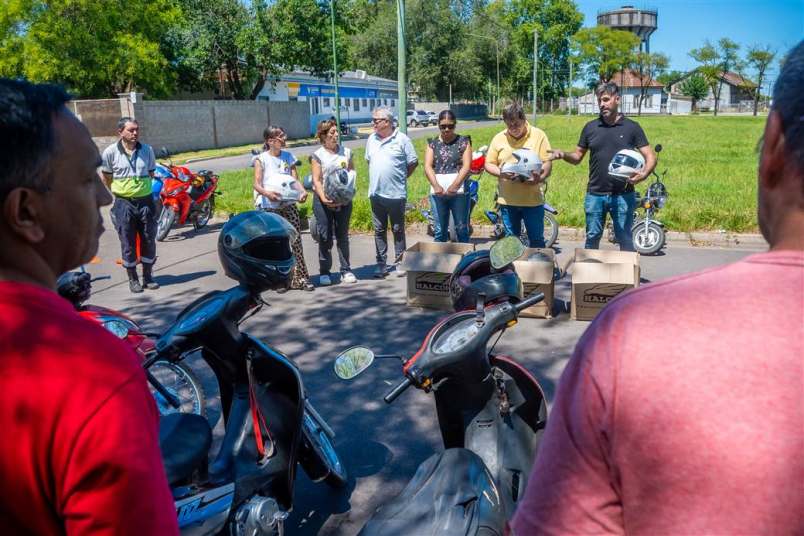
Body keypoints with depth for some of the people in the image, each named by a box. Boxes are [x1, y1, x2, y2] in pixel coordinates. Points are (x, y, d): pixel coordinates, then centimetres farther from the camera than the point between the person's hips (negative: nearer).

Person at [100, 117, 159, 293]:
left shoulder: (147, 150, 1)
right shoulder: (110, 152, -6)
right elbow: (106, 178, 5)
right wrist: (118, 193, 8)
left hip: (146, 201, 2)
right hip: (124, 204, -2)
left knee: (148, 240, 8)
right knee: (128, 243, 4)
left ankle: (148, 275, 22)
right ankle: (133, 279, 16)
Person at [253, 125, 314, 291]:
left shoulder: (288, 156, 9)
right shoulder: (261, 159, -4)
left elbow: (295, 179, 4)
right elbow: (257, 184, -11)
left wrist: (302, 191, -17)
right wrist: (266, 193, -32)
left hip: (288, 204, 4)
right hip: (269, 206, -3)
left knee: (295, 239, -1)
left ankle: (299, 277, 6)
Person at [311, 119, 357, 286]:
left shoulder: (346, 151, 7)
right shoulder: (318, 155, -3)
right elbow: (316, 180, -8)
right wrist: (323, 198, -21)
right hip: (324, 200, -3)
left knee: (343, 236, 9)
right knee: (325, 237, 1)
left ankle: (346, 270, 16)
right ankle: (325, 272, 11)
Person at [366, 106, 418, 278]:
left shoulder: (402, 139, -7)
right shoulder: (372, 139, 9)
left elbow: (413, 162, -2)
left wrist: (401, 178, 1)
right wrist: (376, 178, 12)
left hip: (396, 193, -5)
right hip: (376, 193, 5)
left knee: (398, 230, 6)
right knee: (379, 230, 8)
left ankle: (399, 262, 15)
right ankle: (381, 264, 16)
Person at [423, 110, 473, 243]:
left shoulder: (463, 141, 5)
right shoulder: (432, 143, 11)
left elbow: (466, 166, -4)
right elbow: (428, 166, 2)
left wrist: (454, 186, -16)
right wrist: (436, 185, -15)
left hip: (459, 191, -2)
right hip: (437, 192, 2)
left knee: (461, 229, 2)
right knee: (439, 230, 6)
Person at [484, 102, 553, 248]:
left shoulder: (538, 135, -2)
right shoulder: (498, 138, 4)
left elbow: (547, 163, -4)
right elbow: (488, 164, 6)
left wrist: (540, 178, -25)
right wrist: (500, 173, -15)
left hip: (533, 199, -2)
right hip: (507, 200, 2)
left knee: (536, 241, 6)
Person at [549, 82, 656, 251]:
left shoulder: (632, 127, 0)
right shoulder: (590, 127, 6)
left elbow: (650, 157, -1)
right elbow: (578, 157, 12)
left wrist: (643, 174, -21)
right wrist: (563, 154, -10)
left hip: (623, 195, -2)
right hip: (595, 195, 2)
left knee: (625, 240, 5)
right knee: (592, 239, 11)